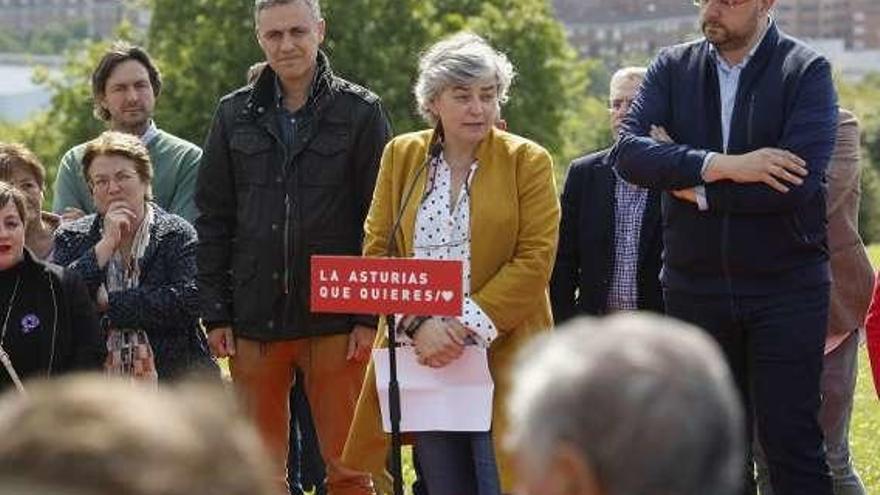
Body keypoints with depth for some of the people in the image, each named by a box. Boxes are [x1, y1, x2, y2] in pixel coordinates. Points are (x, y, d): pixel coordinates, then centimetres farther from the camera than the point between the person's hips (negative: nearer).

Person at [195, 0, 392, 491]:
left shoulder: (361, 112, 2)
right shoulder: (235, 115, 10)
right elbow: (213, 220, 11)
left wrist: (370, 316, -6)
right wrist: (215, 313, 3)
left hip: (336, 319, -3)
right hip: (254, 321, 3)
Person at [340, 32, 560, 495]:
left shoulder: (528, 161, 0)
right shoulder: (401, 156, 9)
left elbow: (535, 261, -7)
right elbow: (376, 251, 5)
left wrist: (467, 327, -16)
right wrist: (417, 324, -11)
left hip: (500, 363, -3)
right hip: (423, 365, 3)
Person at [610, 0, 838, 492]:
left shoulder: (806, 70, -6)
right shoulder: (673, 67, 5)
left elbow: (798, 183, -19)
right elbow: (628, 150, -10)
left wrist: (697, 191, -11)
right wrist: (721, 166, -22)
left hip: (787, 286, -3)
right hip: (695, 284, 4)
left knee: (792, 442, -4)